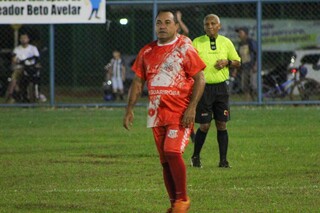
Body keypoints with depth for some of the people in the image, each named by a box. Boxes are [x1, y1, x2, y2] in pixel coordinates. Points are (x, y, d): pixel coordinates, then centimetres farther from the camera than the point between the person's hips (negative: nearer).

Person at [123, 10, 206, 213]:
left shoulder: (185, 48, -4)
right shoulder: (147, 52, 11)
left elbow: (200, 79, -7)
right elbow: (138, 82, 16)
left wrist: (191, 108, -16)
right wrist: (130, 109, 7)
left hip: (180, 113, -6)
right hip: (157, 113, 6)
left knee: (173, 152, -19)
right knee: (165, 160, 7)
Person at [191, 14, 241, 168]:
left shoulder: (226, 42, 7)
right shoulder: (197, 43, 0)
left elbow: (237, 62, 15)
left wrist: (227, 62, -7)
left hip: (221, 87, 2)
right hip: (204, 87, -2)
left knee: (222, 124, 1)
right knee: (204, 126, -1)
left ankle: (223, 160, 7)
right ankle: (196, 157, 18)